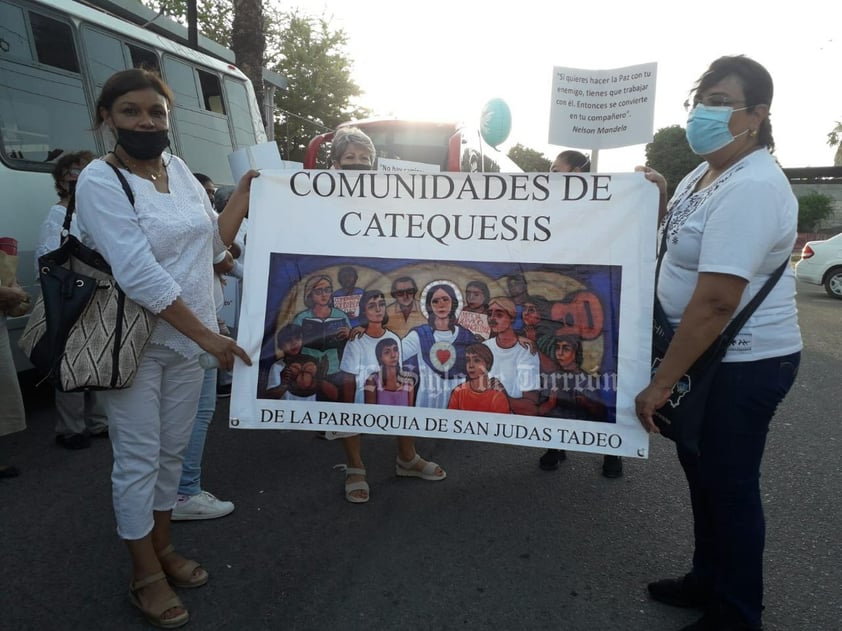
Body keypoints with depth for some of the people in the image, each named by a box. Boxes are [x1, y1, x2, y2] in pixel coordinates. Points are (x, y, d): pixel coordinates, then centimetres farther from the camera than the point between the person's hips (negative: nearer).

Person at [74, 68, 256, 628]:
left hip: (187, 340, 6)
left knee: (172, 450, 16)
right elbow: (141, 277, -22)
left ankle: (163, 546, 35)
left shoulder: (178, 169, 6)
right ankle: (146, 574, 22)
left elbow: (213, 243, 10)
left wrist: (243, 196, 2)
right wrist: (208, 336, -21)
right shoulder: (100, 182, -14)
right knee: (139, 459, 4)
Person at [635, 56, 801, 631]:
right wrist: (658, 200, 4)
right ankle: (708, 580, 39)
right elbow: (678, 244, 22)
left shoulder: (751, 189, -24)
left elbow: (716, 301, -30)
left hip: (746, 362, -10)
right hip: (709, 353, 10)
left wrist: (660, 383, -26)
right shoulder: (705, 174, 7)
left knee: (729, 483, 4)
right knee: (700, 467, 19)